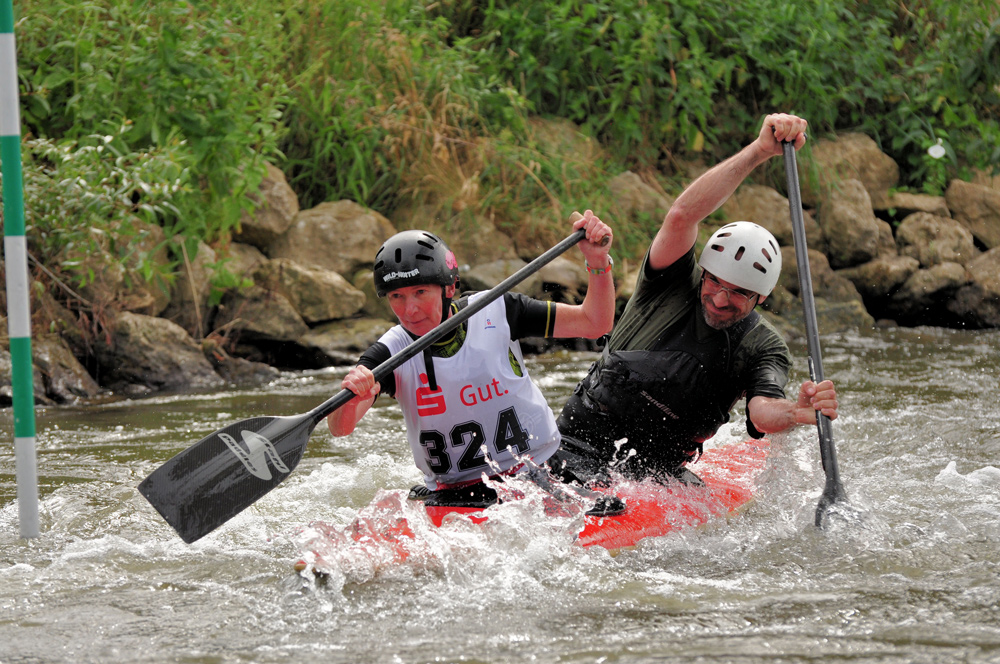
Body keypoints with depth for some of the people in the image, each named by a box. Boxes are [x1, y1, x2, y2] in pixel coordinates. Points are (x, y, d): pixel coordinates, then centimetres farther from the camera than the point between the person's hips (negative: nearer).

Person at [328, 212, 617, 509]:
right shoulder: (392, 353, -5)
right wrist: (352, 398, -42)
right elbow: (340, 428, -19)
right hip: (452, 493, 1)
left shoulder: (494, 312, -4)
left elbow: (594, 324, -1)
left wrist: (598, 262, -16)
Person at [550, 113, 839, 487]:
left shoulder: (763, 347, -2)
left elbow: (763, 413, -23)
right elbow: (682, 216, -26)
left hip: (662, 470, 5)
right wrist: (759, 151, -34)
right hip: (583, 448, -5)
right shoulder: (672, 286, -7)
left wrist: (800, 413, -49)